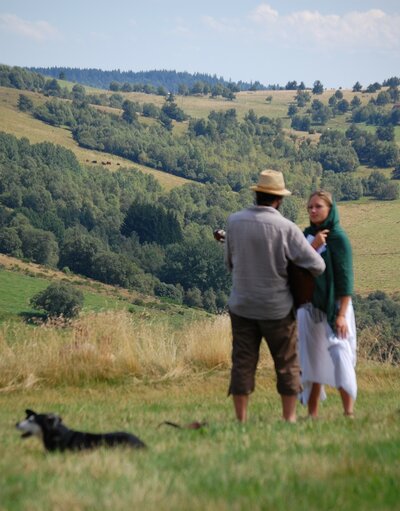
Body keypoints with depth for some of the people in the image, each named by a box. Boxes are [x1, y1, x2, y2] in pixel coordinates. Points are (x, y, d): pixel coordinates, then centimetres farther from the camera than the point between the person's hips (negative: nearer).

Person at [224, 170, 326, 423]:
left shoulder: (234, 221, -6)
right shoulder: (286, 228, -15)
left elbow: (230, 262, 6)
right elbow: (317, 266, -15)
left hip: (242, 305, 2)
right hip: (276, 307, -2)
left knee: (243, 362, 8)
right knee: (287, 364, 13)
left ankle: (241, 420, 7)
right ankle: (289, 417, 18)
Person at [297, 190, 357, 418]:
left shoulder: (339, 238, -8)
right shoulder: (307, 235, 9)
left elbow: (345, 277, -12)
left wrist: (342, 314, -18)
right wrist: (313, 246, -16)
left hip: (334, 305, -6)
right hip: (309, 305, 6)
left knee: (339, 356, -13)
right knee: (313, 358, 6)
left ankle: (349, 413, -13)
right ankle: (313, 413, 11)